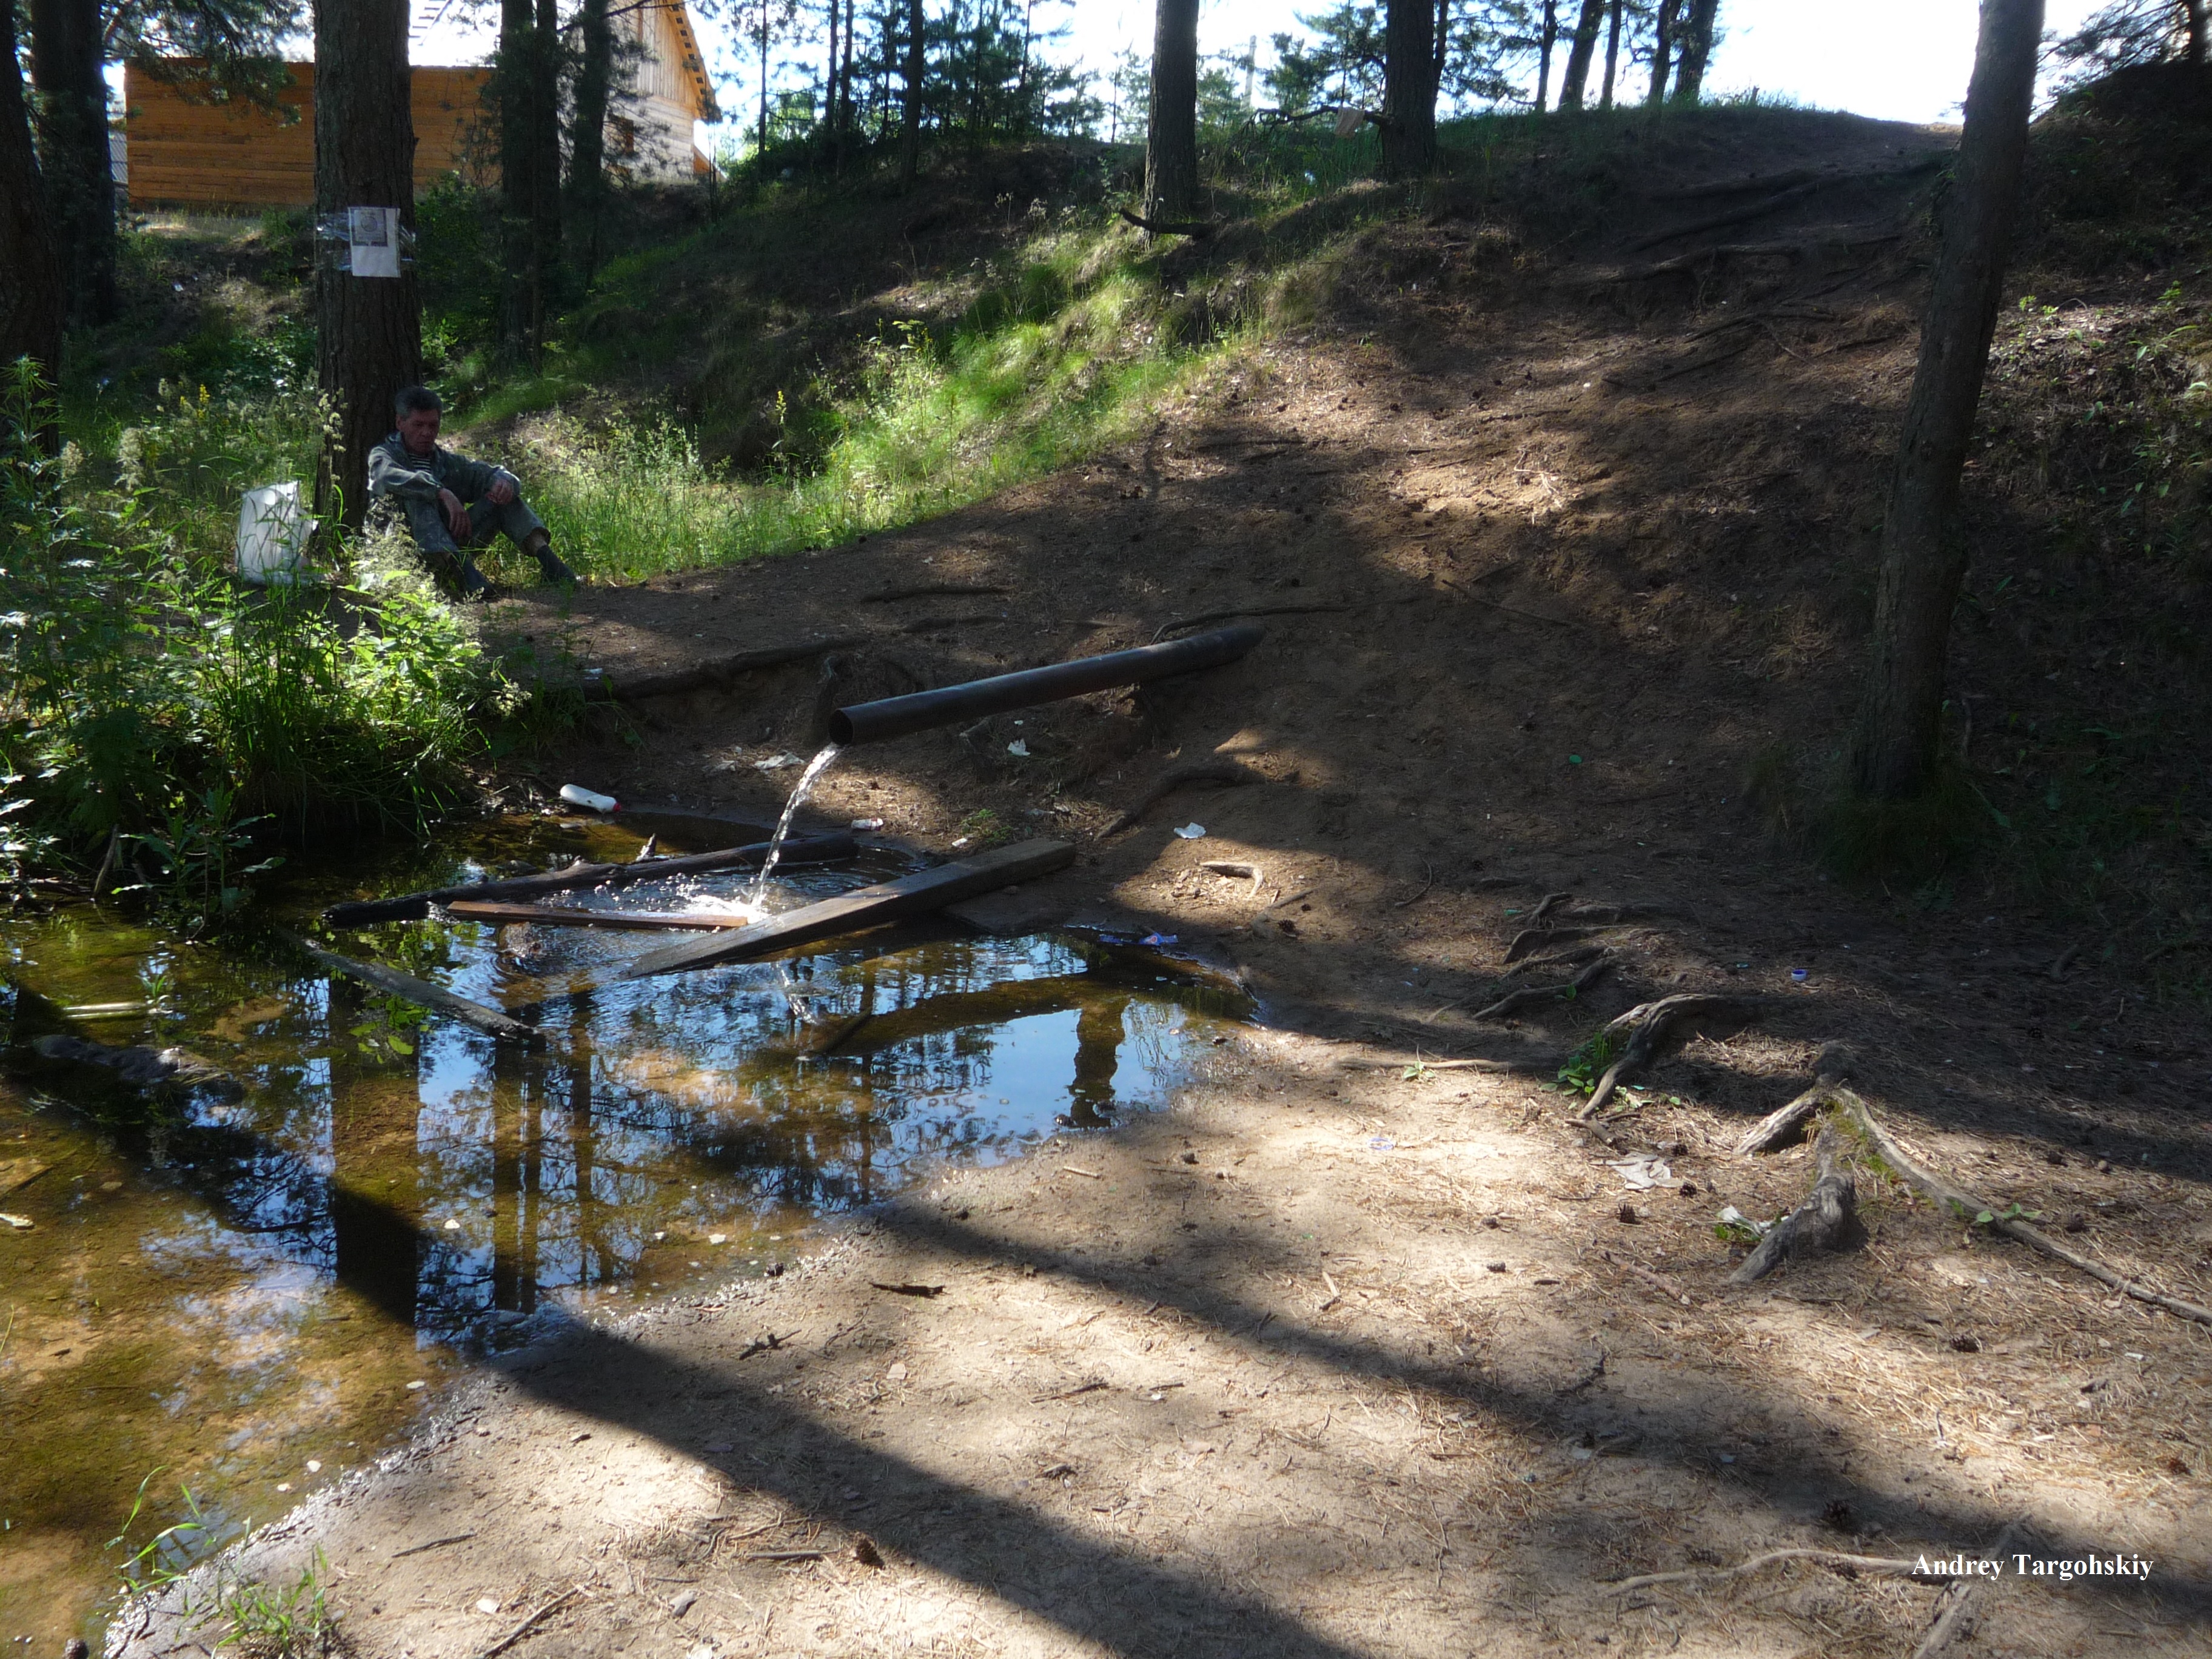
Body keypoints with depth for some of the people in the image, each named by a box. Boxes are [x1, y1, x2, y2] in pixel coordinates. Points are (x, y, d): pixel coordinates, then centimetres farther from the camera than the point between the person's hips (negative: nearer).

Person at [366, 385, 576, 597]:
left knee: (502, 496, -4)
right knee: (418, 496, -30)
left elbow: (490, 474, 11)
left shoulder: (448, 462, 20)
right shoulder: (384, 454, 4)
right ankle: (463, 573, -51)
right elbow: (388, 477, -20)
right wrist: (443, 493, -32)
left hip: (454, 545, 5)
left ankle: (546, 558, -28)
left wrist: (504, 480, -16)